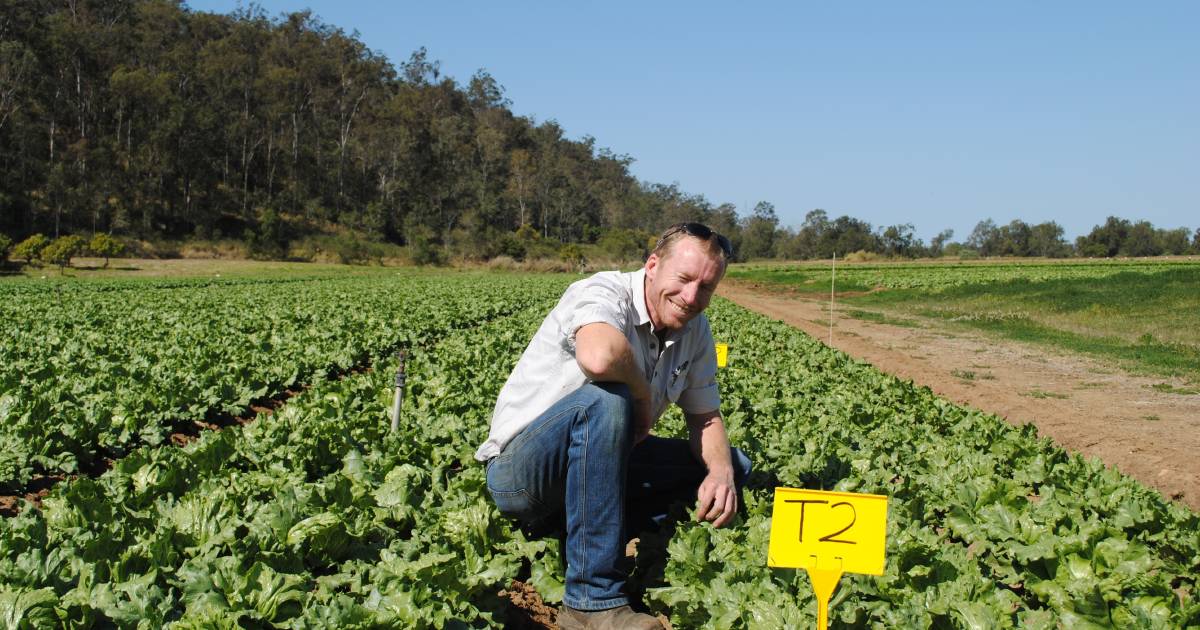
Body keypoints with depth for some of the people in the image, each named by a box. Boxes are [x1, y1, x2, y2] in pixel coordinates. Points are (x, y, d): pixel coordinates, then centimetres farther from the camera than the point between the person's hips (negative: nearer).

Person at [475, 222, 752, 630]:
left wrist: (721, 471, -14)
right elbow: (598, 357, -44)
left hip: (594, 466, 8)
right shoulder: (604, 294, -20)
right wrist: (643, 393, -23)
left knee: (733, 464, 6)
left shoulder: (695, 330, 4)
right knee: (605, 400, -37)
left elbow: (705, 417, 7)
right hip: (519, 472, -8)